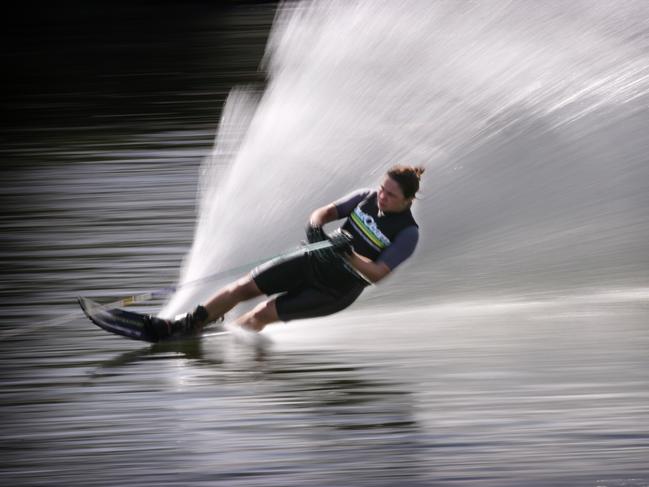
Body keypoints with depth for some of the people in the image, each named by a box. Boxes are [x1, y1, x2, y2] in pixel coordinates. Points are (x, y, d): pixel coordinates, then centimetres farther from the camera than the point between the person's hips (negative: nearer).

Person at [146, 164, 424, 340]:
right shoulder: (368, 197, -3)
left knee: (262, 315, -14)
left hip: (336, 290, -5)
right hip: (314, 260, 5)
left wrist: (347, 253, -36)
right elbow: (326, 212, 3)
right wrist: (315, 225, -20)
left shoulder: (408, 233, -17)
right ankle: (178, 327, 6)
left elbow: (377, 274, -23)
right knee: (242, 288, -3)